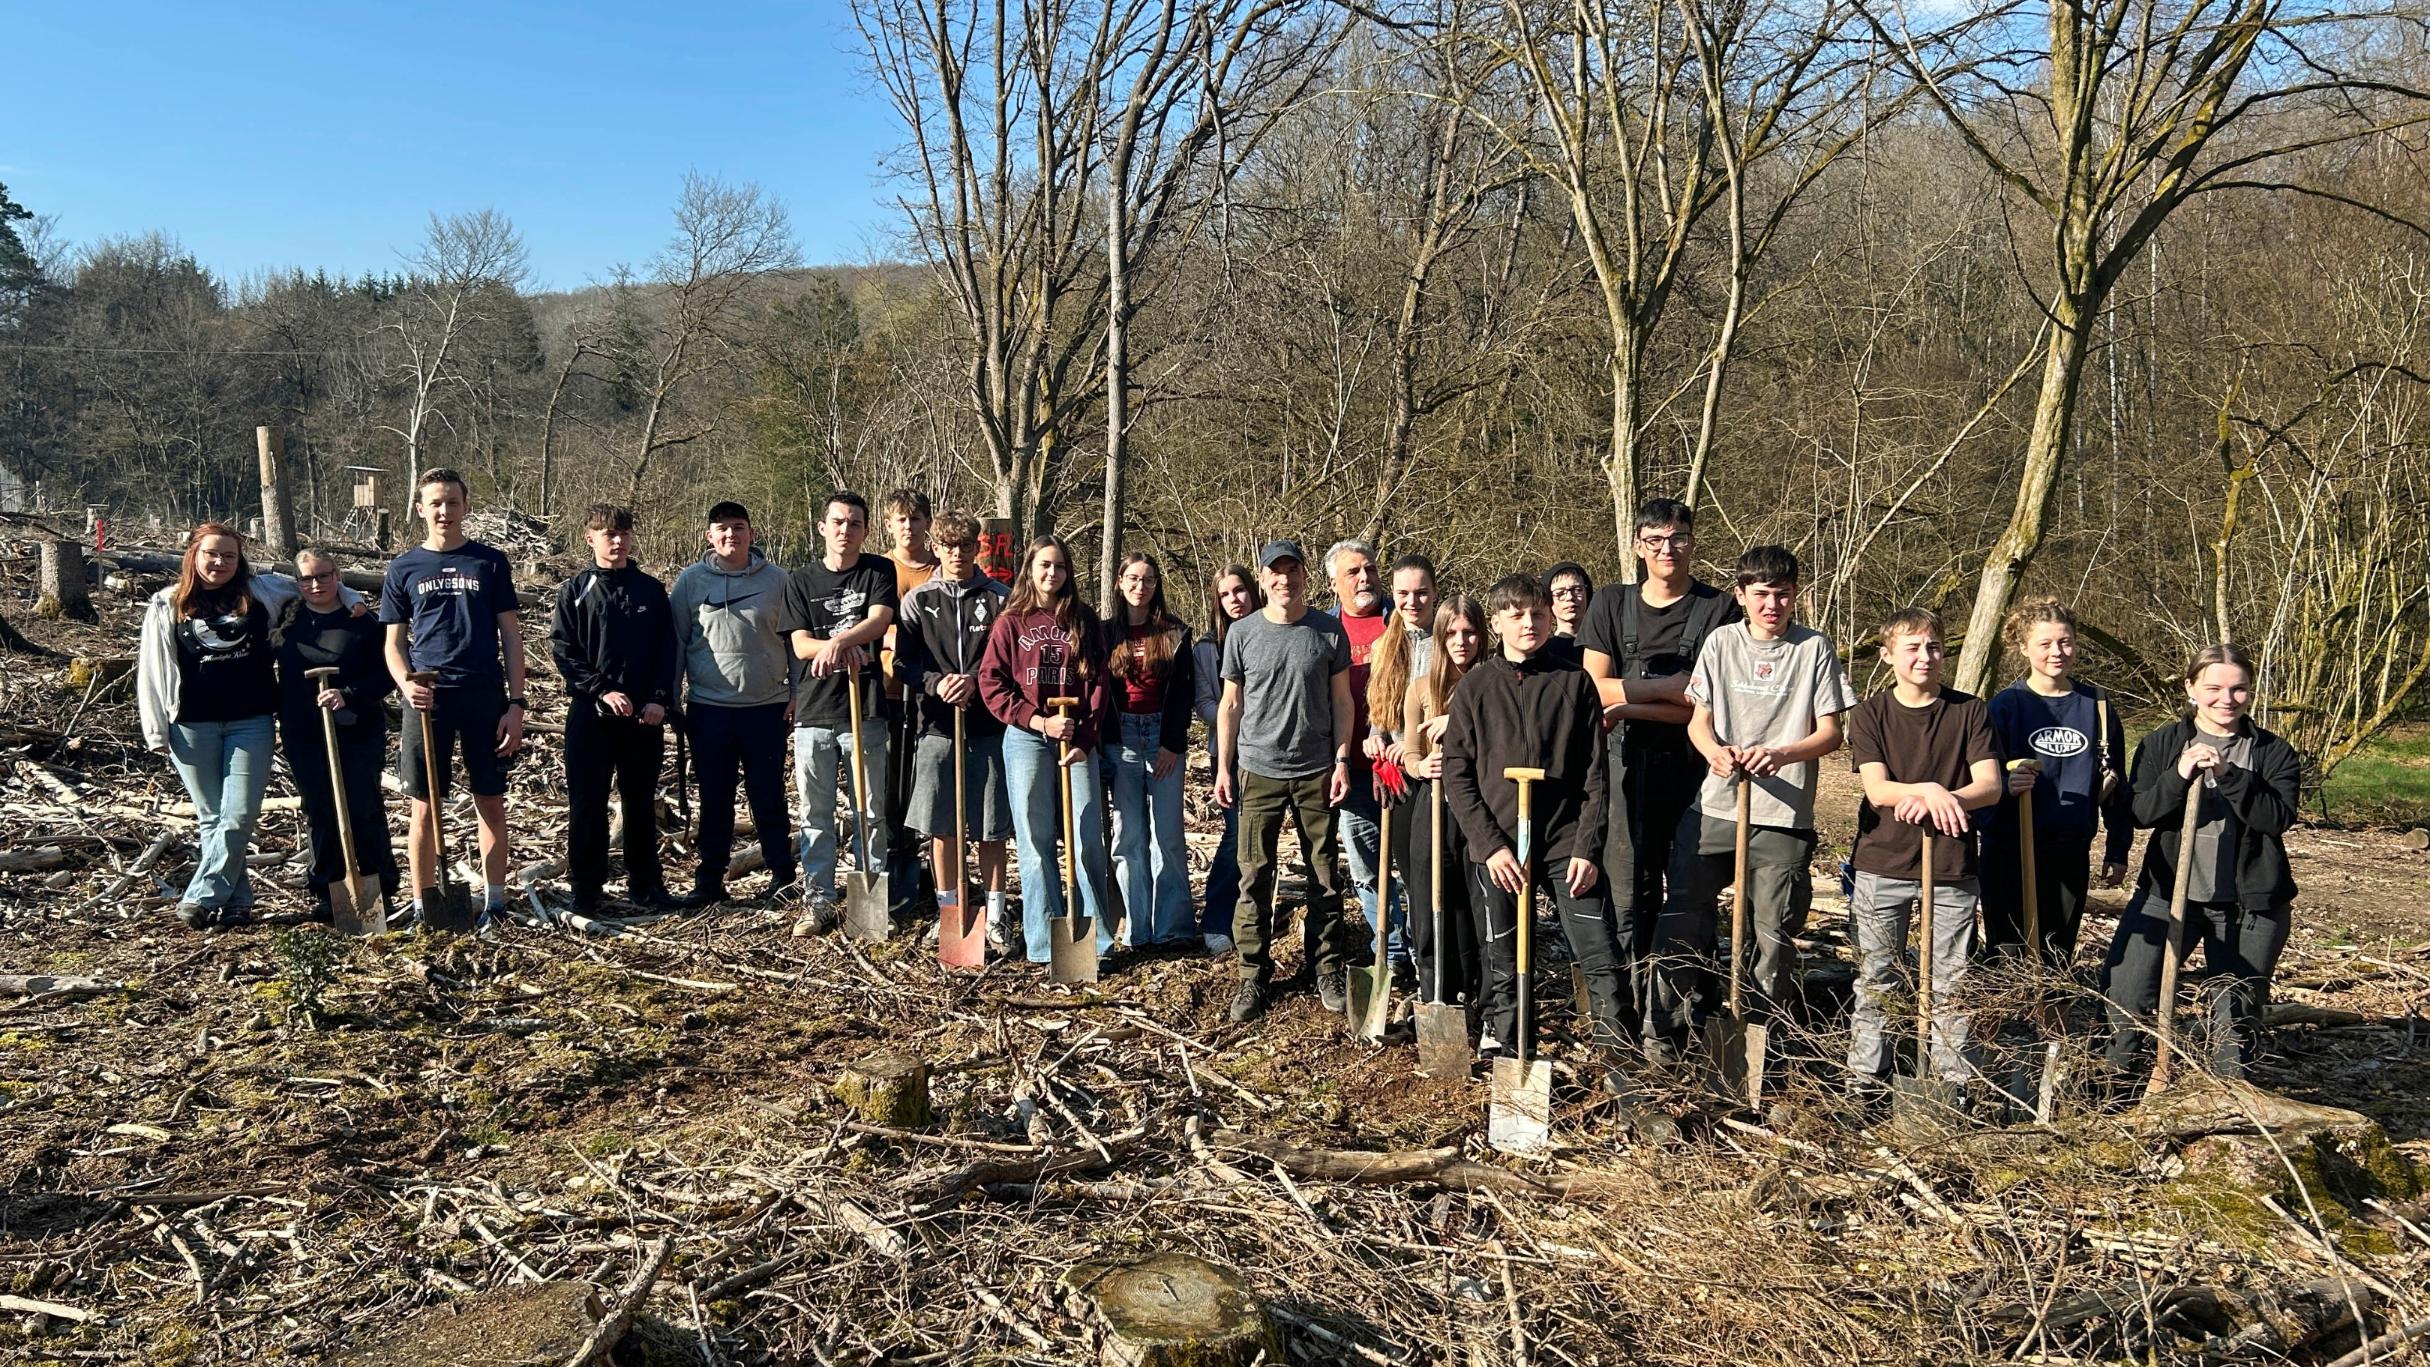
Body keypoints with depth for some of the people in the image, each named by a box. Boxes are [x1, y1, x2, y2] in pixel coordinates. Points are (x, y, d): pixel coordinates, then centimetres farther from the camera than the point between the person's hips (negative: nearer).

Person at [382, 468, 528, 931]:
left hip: (485, 695, 0)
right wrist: (406, 684, -11)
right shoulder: (404, 569, 8)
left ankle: (494, 902, 15)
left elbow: (511, 637, 5)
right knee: (425, 809, 3)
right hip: (428, 700, 0)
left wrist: (516, 703, -2)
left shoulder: (491, 562, 6)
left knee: (491, 805, 5)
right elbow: (394, 642, 9)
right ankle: (423, 907, 13)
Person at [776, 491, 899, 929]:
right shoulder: (800, 581, 9)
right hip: (813, 711, 1)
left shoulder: (879, 572, 6)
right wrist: (846, 647, -18)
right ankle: (818, 900, 12)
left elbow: (879, 620, -11)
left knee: (871, 811, 4)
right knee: (815, 814, 5)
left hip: (864, 711, -1)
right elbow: (800, 645, 0)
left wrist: (837, 640, -28)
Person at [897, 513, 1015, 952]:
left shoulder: (999, 598, 4)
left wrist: (976, 681, -15)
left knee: (990, 828, 3)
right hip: (937, 724, 1)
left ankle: (995, 918, 14)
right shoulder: (918, 600, 7)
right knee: (940, 828, 5)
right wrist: (937, 683, -16)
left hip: (989, 725, -1)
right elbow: (902, 663, 3)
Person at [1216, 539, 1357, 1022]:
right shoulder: (1243, 633, 3)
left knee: (1325, 876, 6)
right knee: (1255, 876, 1)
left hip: (1317, 771, 0)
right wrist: (1223, 768, 3)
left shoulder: (1329, 631, 3)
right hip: (1259, 770, 0)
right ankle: (1253, 977, 10)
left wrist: (1342, 760, -2)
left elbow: (1341, 700, 6)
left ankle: (1328, 969, 19)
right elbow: (1231, 704, 7)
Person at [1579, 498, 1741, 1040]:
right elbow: (1595, 689, -1)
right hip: (1628, 763, 1)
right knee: (1630, 894, -1)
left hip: (1694, 763, -1)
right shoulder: (1611, 603, 9)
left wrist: (1632, 704, -11)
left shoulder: (1719, 609, 2)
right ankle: (1629, 1011, 5)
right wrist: (1673, 687, -8)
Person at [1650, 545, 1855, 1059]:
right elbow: (1698, 720, 6)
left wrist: (1780, 754, -19)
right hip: (1714, 806, 1)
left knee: (1774, 933, 5)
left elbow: (1831, 732, 0)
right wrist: (1715, 752, -17)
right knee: (1682, 921, 2)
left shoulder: (1814, 648, 1)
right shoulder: (1721, 643, 6)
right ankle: (1672, 1027, 17)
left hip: (1784, 816, -1)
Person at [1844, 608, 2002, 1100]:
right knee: (1875, 982, 6)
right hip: (1883, 864, 0)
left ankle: (1952, 1086, 17)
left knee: (1951, 985, 5)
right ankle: (1865, 1087, 14)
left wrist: (1946, 799, -28)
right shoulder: (1869, 715, 1)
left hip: (1952, 867, 1)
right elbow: (1877, 790, -11)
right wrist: (1930, 790, -30)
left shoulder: (1970, 711, 3)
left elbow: (1991, 785, -7)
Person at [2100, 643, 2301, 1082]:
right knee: (2124, 991, -7)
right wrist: (2179, 776, -22)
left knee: (2237, 1013, 8)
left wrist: (2228, 775, -24)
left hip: (2249, 903, 0)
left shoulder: (2275, 753, 2)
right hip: (2168, 892, 0)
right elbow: (2139, 813, -6)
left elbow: (2279, 817, -13)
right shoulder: (2162, 745, 3)